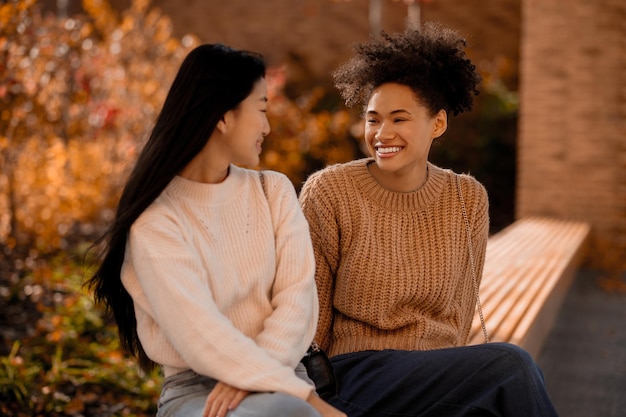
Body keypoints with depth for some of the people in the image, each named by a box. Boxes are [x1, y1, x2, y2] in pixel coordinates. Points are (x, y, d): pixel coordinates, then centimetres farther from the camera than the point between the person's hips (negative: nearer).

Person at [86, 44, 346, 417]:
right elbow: (200, 334, -18)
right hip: (193, 387, -4)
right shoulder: (155, 222, -8)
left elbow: (297, 295, -2)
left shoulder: (275, 192, 8)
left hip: (277, 376, 4)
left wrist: (250, 376, -19)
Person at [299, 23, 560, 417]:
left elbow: (459, 312, 8)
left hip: (439, 377, 4)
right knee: (510, 365, -27)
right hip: (355, 379, -3)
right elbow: (310, 314, -2)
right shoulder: (328, 192, -7)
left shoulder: (469, 199, 4)